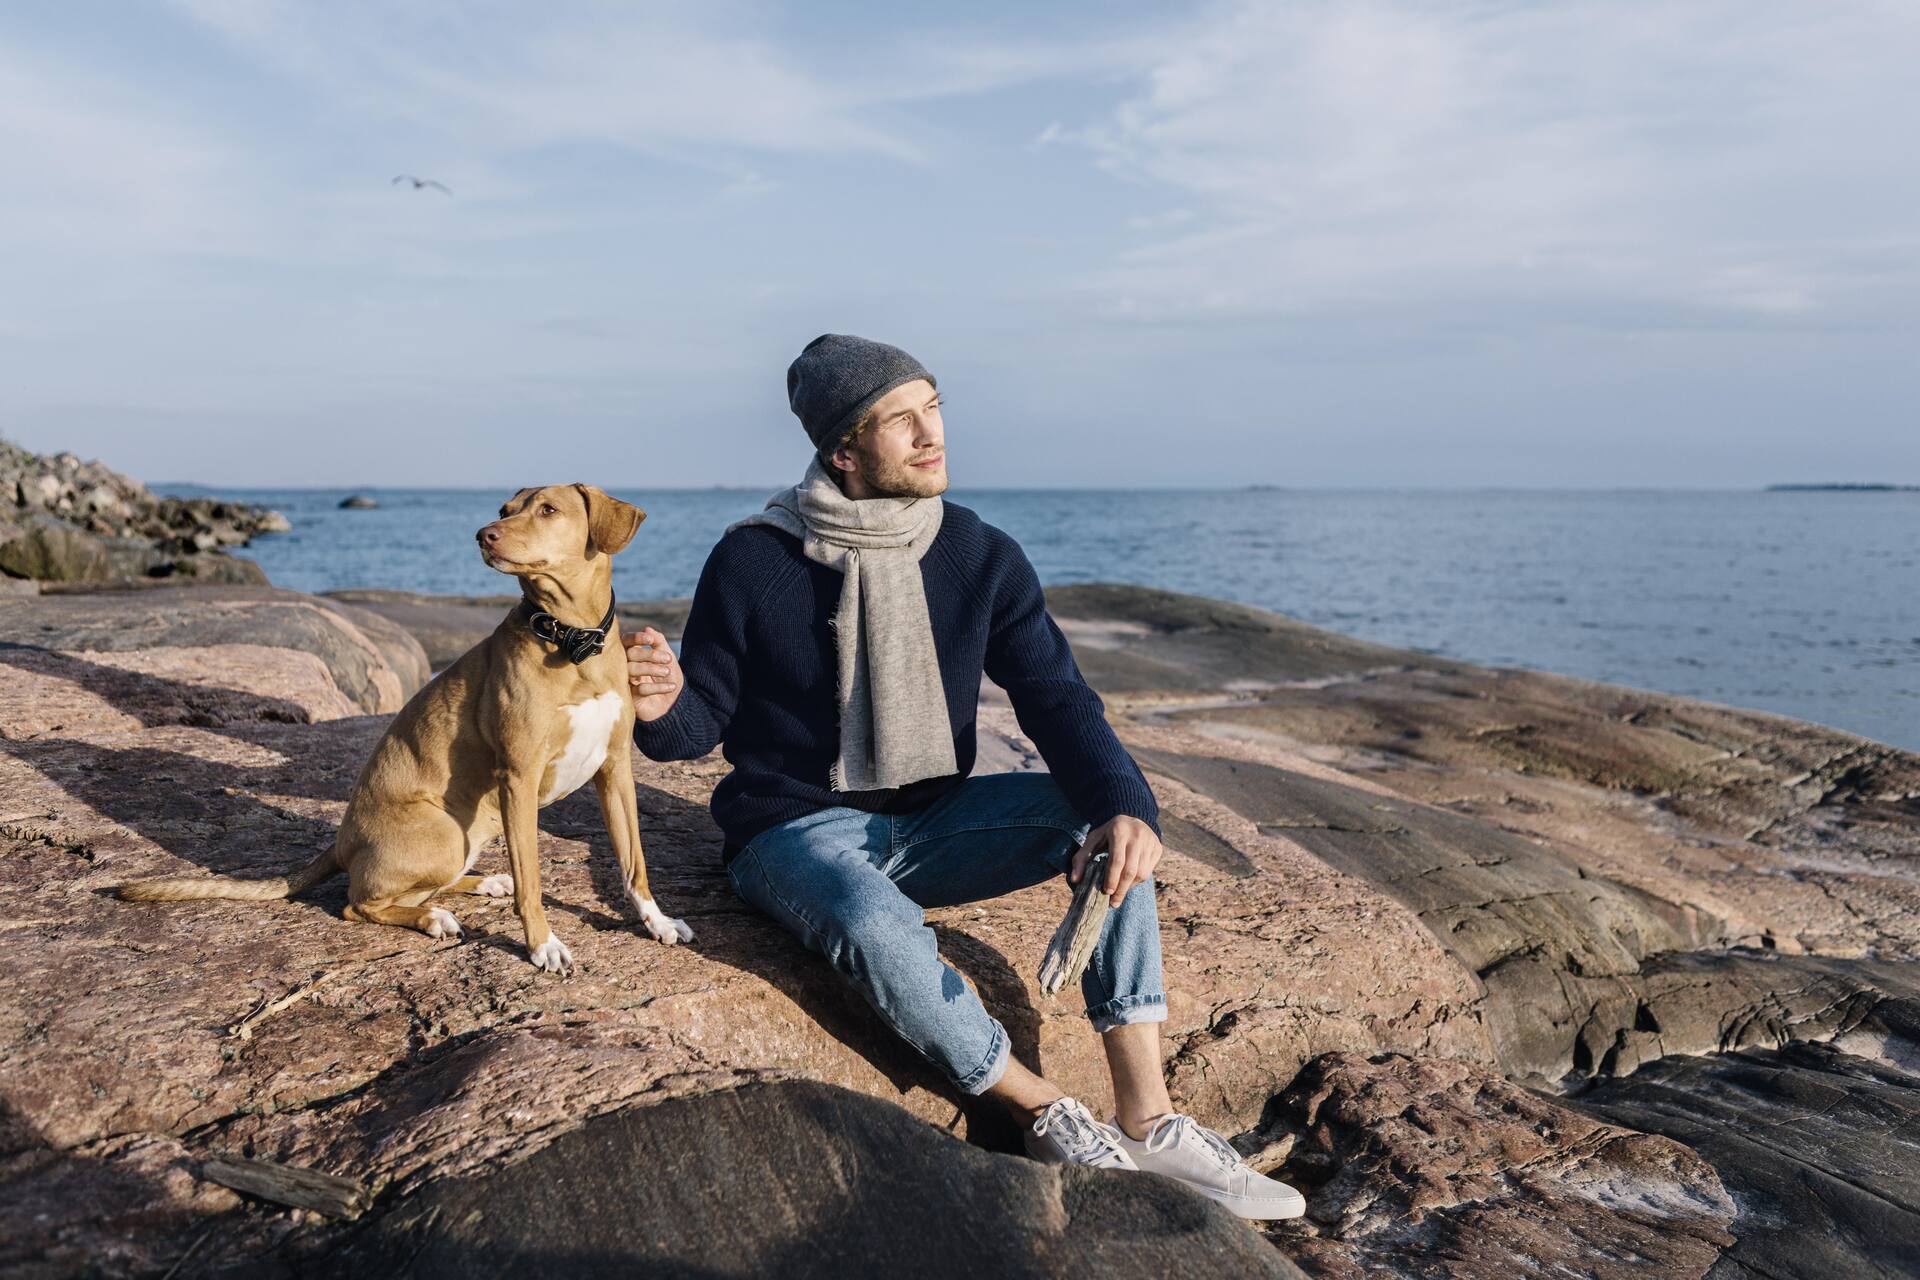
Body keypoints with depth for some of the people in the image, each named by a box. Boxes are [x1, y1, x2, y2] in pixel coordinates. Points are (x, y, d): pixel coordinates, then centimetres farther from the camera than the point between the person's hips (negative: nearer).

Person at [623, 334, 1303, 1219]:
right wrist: (662, 708, -31)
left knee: (1105, 811, -18)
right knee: (877, 925, -38)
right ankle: (1044, 1115, -13)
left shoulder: (980, 556, -4)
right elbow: (703, 723, -5)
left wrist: (1124, 806, -28)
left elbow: (1055, 698, -9)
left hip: (928, 823, 4)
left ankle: (1146, 1120, -18)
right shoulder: (752, 562, -12)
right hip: (795, 831, -4)